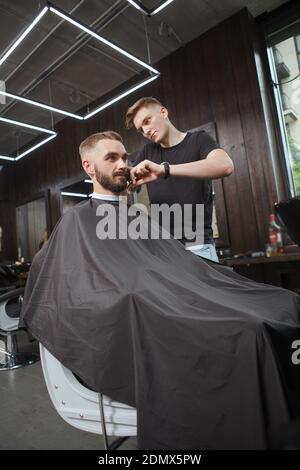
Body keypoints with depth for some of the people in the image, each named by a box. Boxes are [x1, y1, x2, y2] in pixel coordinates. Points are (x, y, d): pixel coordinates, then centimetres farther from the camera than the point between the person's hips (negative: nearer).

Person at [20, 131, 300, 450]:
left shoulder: (139, 217, 23)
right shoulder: (78, 220, 6)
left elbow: (179, 263, 18)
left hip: (174, 300, 7)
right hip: (135, 319, -7)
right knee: (244, 334, -30)